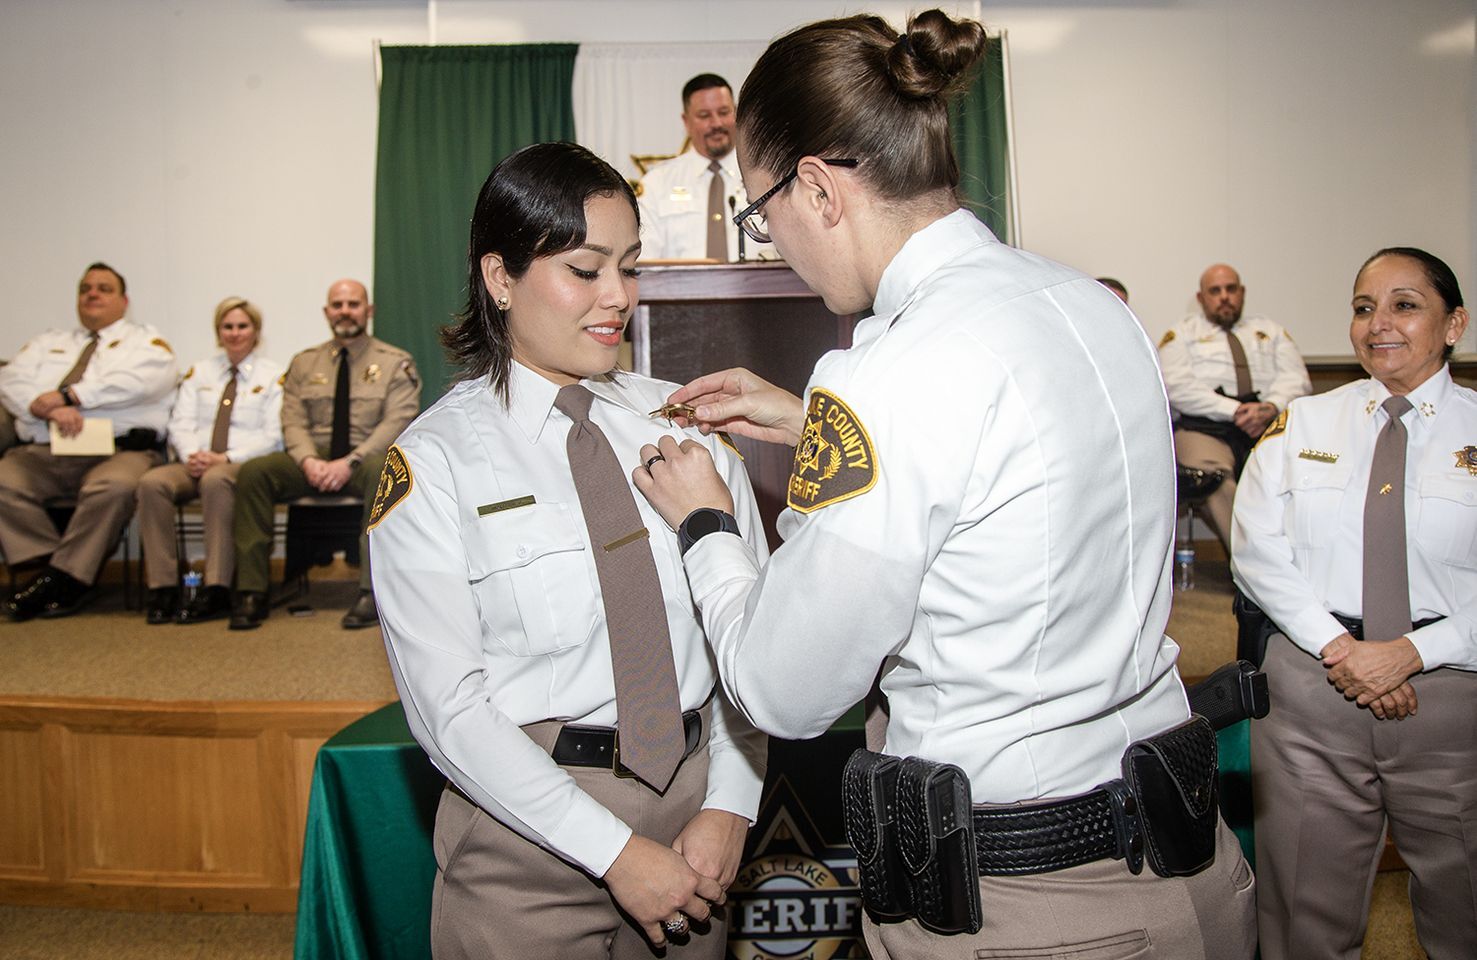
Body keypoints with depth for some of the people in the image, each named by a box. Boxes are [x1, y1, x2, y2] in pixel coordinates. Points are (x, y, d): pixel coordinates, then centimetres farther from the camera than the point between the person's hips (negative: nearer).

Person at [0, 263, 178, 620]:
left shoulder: (145, 340, 15)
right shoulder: (47, 343, 28)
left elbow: (147, 380, -8)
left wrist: (70, 395, -11)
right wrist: (48, 409, -12)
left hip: (118, 452, -4)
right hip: (40, 454, 4)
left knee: (113, 487, -37)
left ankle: (61, 576, -21)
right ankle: (60, 572, -17)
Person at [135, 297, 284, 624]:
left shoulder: (273, 375, 8)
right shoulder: (199, 372, 22)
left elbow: (273, 436, -3)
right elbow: (180, 425, 13)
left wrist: (225, 457, -15)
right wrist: (192, 455, -10)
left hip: (244, 464, -4)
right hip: (195, 464, 4)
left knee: (216, 480, -39)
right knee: (152, 482, -28)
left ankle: (216, 591, -37)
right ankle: (163, 587, -25)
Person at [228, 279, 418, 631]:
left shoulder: (396, 363, 5)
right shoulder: (304, 364, 16)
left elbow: (397, 422, -8)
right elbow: (293, 422, 7)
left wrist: (350, 462, -21)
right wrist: (309, 460, -15)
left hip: (367, 458, -3)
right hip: (313, 460, 3)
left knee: (383, 471, -38)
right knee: (252, 472, -22)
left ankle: (372, 592, -36)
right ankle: (251, 592, -20)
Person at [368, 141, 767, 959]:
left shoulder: (683, 421, 1)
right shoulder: (434, 463, -9)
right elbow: (448, 705, -13)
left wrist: (729, 807, -8)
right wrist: (617, 852, -14)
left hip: (693, 815, 4)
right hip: (528, 831, -3)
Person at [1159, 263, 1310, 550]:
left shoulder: (1270, 331, 28)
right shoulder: (1183, 333, 18)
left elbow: (1296, 379, 14)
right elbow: (1177, 386, 1)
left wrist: (1271, 408, -10)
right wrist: (1235, 410, -10)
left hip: (1271, 425, 3)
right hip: (1204, 427, -3)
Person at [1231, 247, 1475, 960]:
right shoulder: (1302, 424, 5)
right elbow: (1256, 548, -3)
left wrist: (1412, 651, -15)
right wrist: (1336, 645, -12)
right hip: (1312, 687, 1)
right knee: (1308, 901, 10)